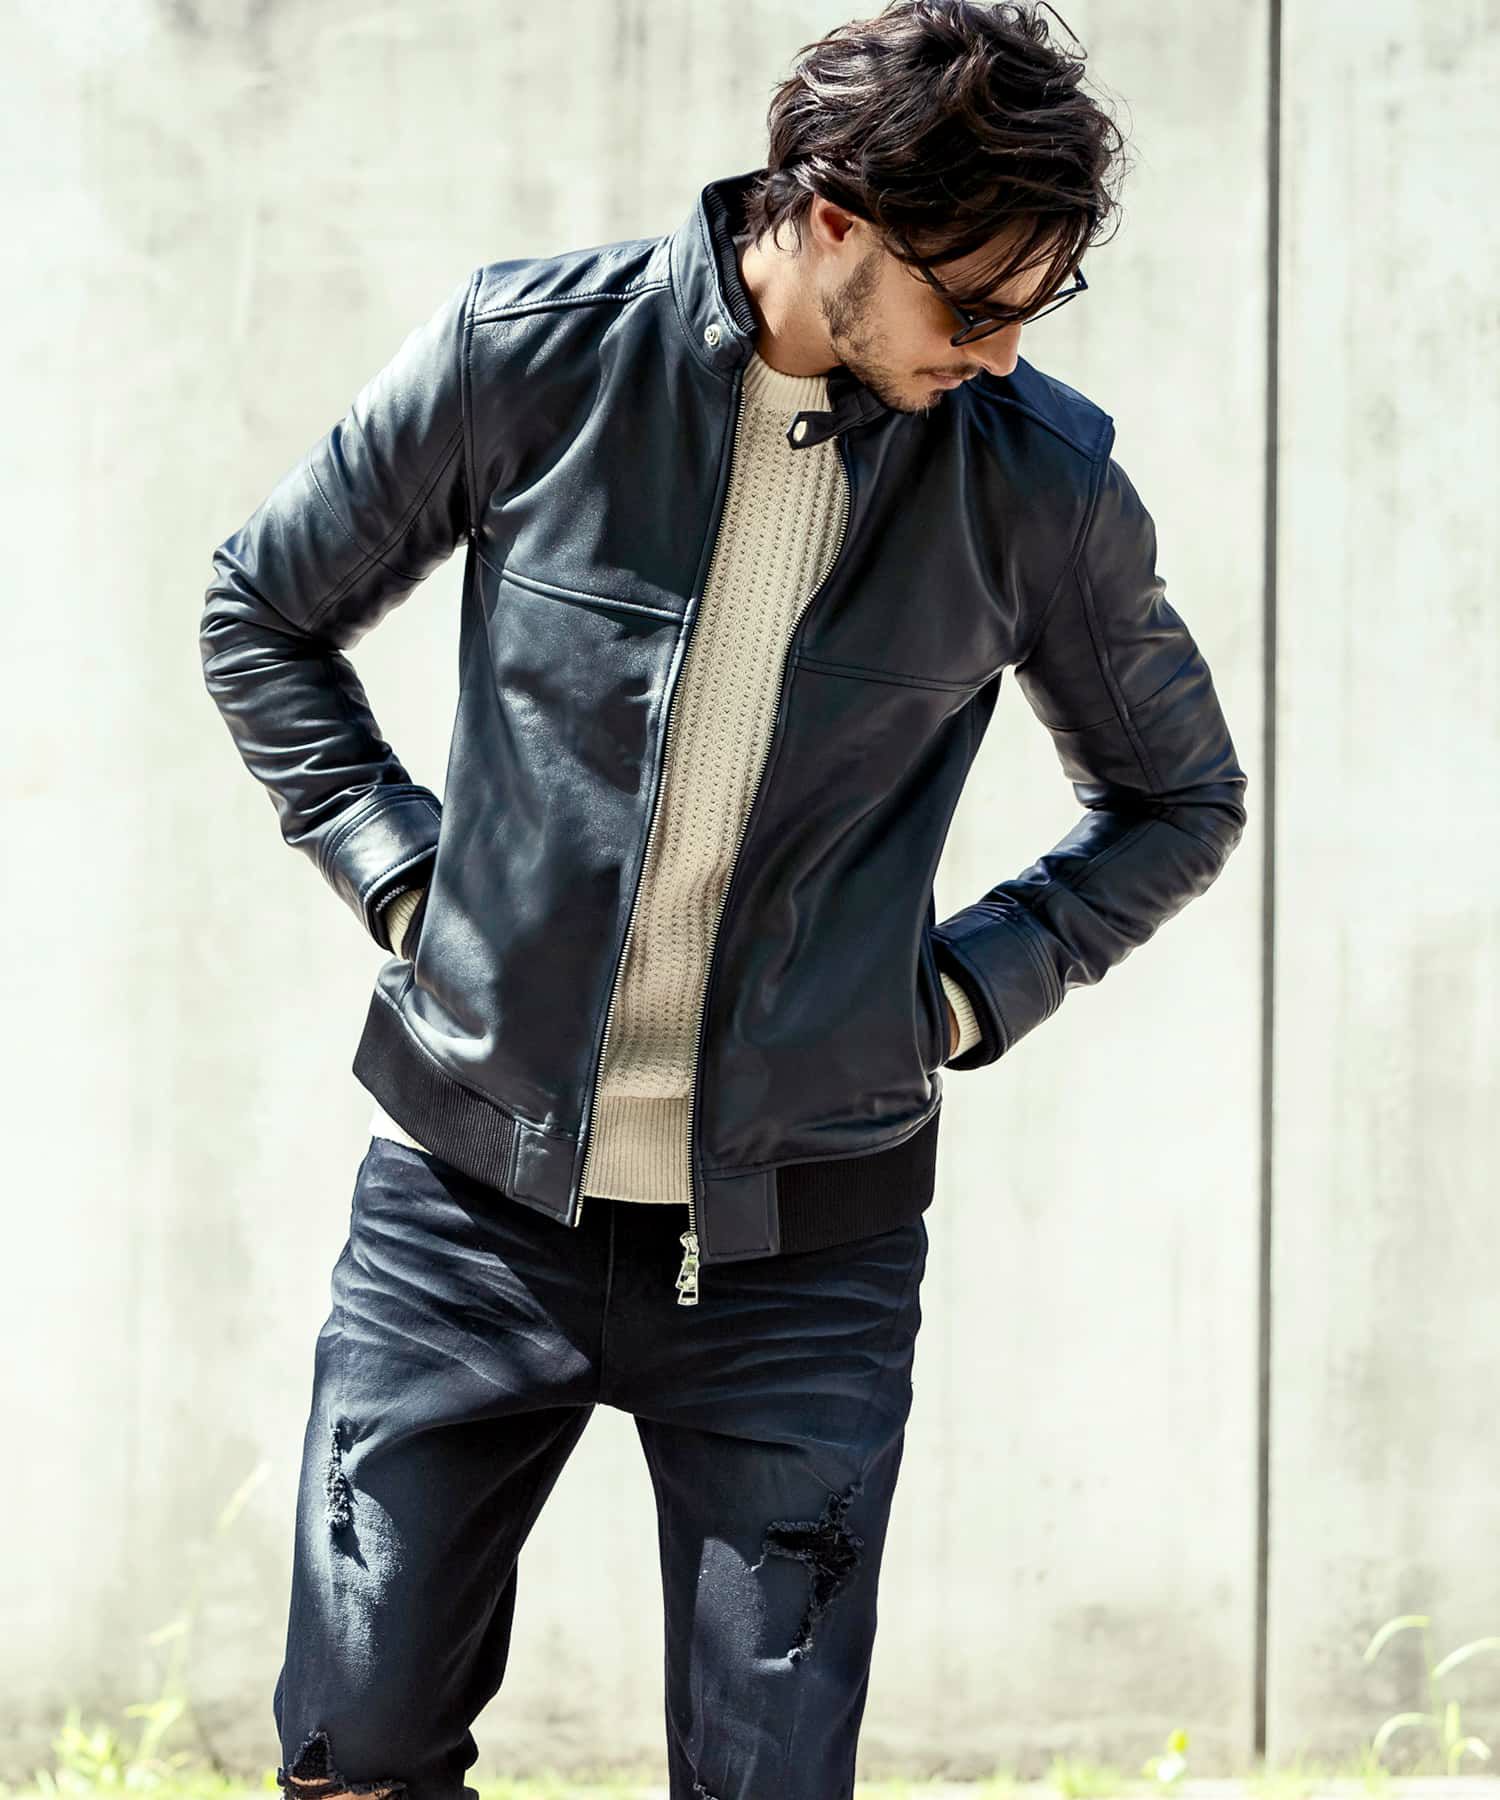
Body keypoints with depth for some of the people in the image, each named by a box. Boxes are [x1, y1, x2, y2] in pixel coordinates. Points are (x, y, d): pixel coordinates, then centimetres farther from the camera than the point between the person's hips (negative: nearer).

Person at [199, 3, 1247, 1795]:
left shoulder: (1041, 480, -5)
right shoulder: (533, 351, -7)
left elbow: (1177, 800, 13)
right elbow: (261, 613, 9)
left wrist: (968, 987, 1)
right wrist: (399, 870, -1)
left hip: (799, 1246, 0)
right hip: (475, 1195, 0)